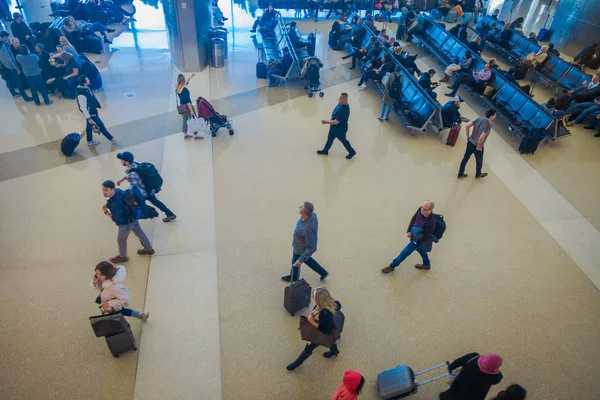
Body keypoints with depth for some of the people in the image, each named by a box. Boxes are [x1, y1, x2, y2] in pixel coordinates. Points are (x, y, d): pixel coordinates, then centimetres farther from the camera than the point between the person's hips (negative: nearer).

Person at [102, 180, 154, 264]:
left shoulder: (115, 204, -38)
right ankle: (149, 248, 48)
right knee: (139, 233, 27)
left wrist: (106, 212, -16)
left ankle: (122, 257, 43)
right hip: (133, 216, 8)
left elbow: (117, 219, -27)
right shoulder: (118, 191, -14)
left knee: (121, 239, 18)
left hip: (126, 222, -8)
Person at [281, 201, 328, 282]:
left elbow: (311, 248, -35)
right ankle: (323, 272, 50)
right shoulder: (312, 214, -23)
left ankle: (293, 277, 58)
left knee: (295, 263, 25)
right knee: (306, 259, 35)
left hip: (301, 249, -7)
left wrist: (301, 260, -33)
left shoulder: (308, 229, -46)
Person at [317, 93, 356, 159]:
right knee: (330, 138, 24)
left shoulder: (343, 110, -39)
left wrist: (326, 122, -28)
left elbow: (336, 122, -35)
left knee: (343, 140, 15)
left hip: (340, 129, -9)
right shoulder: (341, 104, -9)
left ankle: (352, 152, 39)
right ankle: (325, 151, 45)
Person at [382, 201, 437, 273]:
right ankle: (426, 264, 59)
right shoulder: (420, 209, -22)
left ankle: (392, 266, 28)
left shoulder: (431, 223, -39)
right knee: (420, 249, 32)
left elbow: (425, 237, -26)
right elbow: (413, 219, -4)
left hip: (419, 240, -7)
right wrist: (408, 231, -12)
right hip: (414, 235, 7)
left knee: (404, 253, 8)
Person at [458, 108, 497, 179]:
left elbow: (467, 126, -4)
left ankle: (460, 174, 35)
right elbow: (481, 138, -33)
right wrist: (478, 147, -17)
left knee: (465, 158, 20)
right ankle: (478, 174, 45)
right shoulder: (488, 125, -27)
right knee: (479, 161, 21)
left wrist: (468, 137, 7)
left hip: (470, 142, 6)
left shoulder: (480, 118, -6)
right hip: (477, 146, -6)